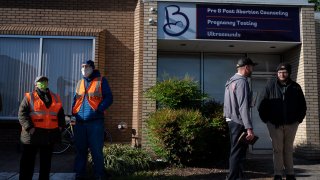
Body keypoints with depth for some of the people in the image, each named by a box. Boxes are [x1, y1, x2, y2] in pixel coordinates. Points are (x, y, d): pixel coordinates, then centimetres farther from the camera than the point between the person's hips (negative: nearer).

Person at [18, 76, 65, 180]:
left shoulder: (55, 98, 13)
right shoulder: (29, 97, 0)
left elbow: (61, 113, 18)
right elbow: (22, 113, -7)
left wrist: (61, 125, 4)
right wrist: (29, 127, -17)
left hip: (50, 135, 4)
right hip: (33, 134, -4)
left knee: (46, 161, 14)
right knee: (28, 161, 3)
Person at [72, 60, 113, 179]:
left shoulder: (101, 81, 0)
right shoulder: (80, 83, 17)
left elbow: (108, 98, -5)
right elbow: (75, 99, 20)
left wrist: (99, 109, -18)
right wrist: (73, 113, 5)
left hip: (95, 122, -5)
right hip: (80, 122, 5)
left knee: (96, 151, 1)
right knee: (80, 150, 12)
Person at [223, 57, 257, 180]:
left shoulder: (231, 81, 16)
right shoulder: (242, 81, -15)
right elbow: (243, 107, -23)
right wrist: (249, 128, -25)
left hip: (232, 121, 10)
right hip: (239, 122, -10)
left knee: (236, 152, 19)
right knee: (237, 153, -5)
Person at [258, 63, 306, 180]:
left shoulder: (295, 87, 5)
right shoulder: (270, 85, 0)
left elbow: (302, 105, 12)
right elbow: (262, 104, 0)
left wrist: (299, 119, 6)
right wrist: (266, 119, -3)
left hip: (291, 124, 2)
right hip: (275, 124, -2)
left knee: (288, 149, 11)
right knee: (277, 149, 2)